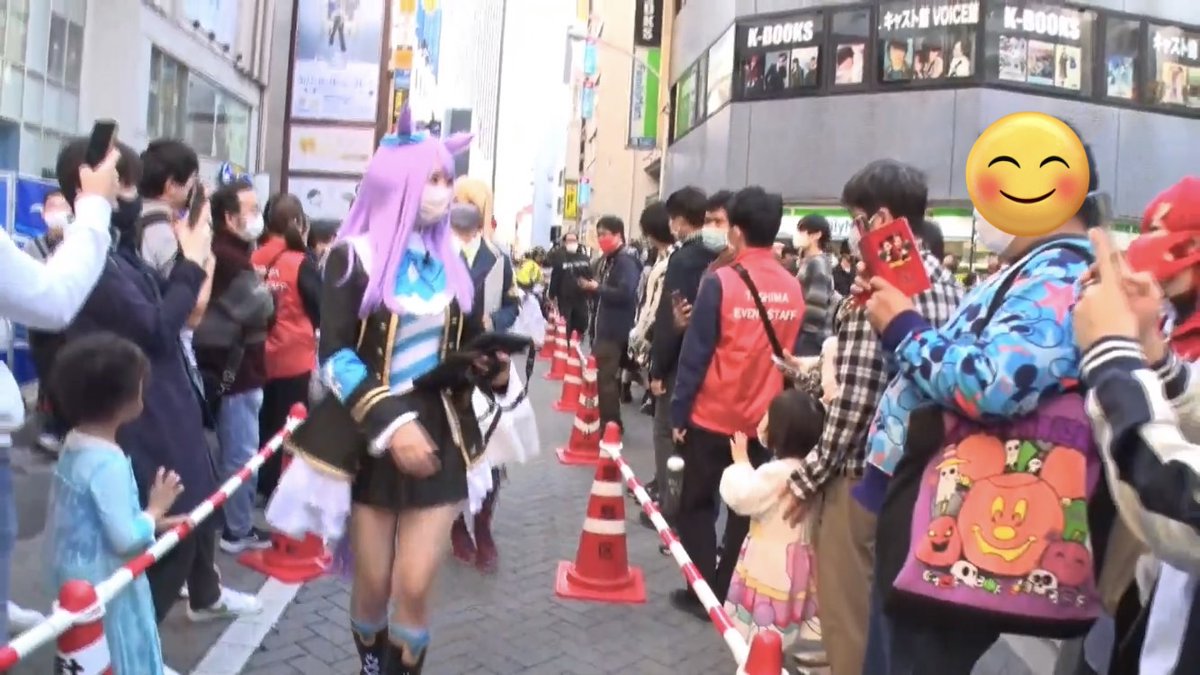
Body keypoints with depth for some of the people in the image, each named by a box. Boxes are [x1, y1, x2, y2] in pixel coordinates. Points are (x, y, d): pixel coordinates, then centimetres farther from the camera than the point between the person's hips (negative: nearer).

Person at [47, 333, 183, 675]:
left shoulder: (76, 444, 1)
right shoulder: (108, 463, -28)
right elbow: (126, 539, -27)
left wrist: (150, 522, 8)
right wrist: (156, 507, -12)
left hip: (79, 576, 9)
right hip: (104, 584, -9)